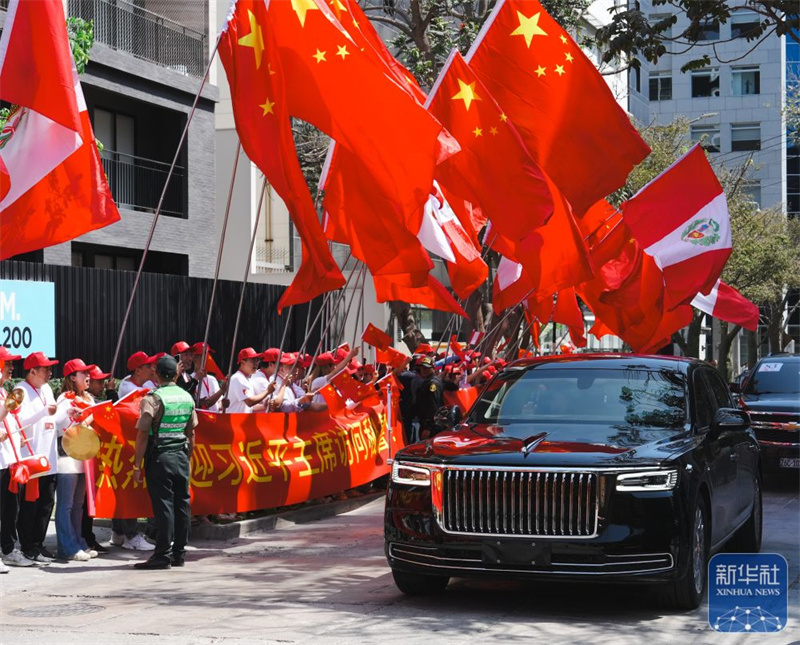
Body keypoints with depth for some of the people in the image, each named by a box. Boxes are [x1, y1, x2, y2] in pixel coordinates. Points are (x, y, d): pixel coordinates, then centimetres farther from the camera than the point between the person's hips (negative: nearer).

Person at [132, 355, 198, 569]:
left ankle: (163, 555, -2)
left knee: (163, 505, -4)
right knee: (182, 504, 9)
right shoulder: (187, 398, 7)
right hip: (181, 457, 5)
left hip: (160, 458, -5)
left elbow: (143, 434, -13)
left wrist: (137, 464, -8)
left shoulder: (153, 399, -10)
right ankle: (179, 553, 15)